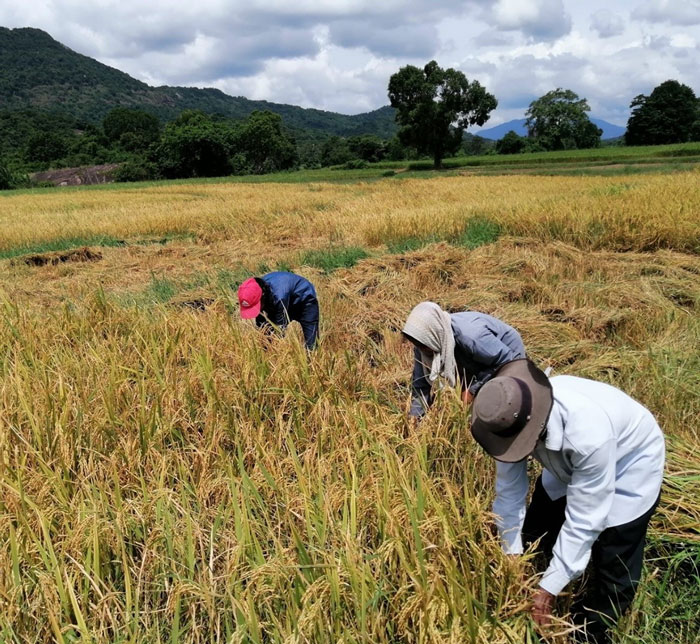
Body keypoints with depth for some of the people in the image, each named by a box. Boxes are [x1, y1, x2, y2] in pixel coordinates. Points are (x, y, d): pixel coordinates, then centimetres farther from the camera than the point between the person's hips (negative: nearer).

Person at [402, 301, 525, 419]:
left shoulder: (470, 337, -43)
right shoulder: (425, 340, -22)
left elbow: (506, 360, -31)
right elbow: (420, 383, -11)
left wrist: (473, 389, -29)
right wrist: (414, 417, -16)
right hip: (478, 365, 6)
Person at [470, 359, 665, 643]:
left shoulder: (588, 433, -45)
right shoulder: (511, 417, -27)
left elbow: (583, 520, -34)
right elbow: (508, 491, -15)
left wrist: (549, 588, -27)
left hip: (631, 462, -5)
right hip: (569, 463, 6)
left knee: (614, 568, -7)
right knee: (534, 533, 11)